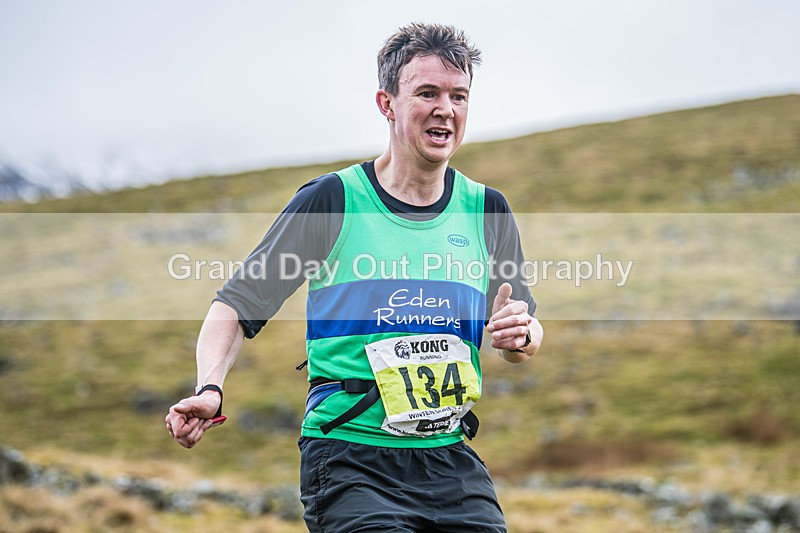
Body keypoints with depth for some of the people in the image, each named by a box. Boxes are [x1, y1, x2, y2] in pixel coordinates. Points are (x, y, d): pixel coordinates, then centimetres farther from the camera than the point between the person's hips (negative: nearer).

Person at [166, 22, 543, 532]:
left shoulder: (486, 210, 9)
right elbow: (237, 305, 0)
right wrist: (210, 388, -17)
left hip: (452, 463, 4)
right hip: (348, 462, -4)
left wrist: (521, 334, -4)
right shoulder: (331, 201, -2)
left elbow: (527, 342, 19)